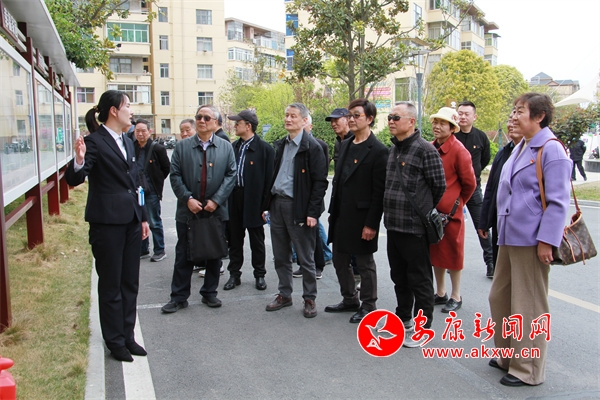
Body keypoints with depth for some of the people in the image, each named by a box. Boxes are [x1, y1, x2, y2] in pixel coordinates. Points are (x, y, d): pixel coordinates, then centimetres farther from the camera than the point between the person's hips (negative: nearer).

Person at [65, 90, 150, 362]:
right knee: (111, 285, 5)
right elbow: (74, 180, -20)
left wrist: (143, 217, 17)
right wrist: (79, 161, -41)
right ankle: (115, 342, 18)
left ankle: (128, 336, 27)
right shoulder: (95, 141, -11)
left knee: (130, 283, 14)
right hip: (107, 222, -8)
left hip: (130, 220, 8)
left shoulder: (127, 143, 13)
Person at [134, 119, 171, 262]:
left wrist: (157, 181, 1)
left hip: (151, 192, -5)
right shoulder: (132, 147, 3)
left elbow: (166, 168, -1)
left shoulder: (157, 149, -9)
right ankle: (143, 250, 26)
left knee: (154, 223, 2)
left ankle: (160, 251, 14)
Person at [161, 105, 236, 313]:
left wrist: (216, 200, -12)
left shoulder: (226, 147, 4)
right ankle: (179, 297, 15)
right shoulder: (182, 146, 3)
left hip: (216, 210, 1)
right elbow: (175, 175, -1)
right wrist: (188, 199, -13)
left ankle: (209, 293, 25)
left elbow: (231, 175, -2)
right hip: (188, 211, -1)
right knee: (184, 256, 6)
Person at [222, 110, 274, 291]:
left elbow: (269, 177, -10)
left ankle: (259, 275, 21)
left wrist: (265, 204, -15)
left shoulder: (264, 148, -8)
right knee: (234, 239, 12)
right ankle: (234, 274, 23)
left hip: (253, 200, -5)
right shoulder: (234, 147, 10)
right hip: (234, 197, 5)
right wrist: (226, 198, 5)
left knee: (257, 240, 8)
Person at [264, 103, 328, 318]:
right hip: (277, 204, 7)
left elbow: (320, 182, -12)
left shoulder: (312, 147, -9)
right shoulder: (281, 145, 13)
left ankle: (309, 298, 17)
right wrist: (267, 203, 11)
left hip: (298, 207, -7)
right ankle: (285, 294, 28)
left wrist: (313, 212, -17)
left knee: (305, 258, 4)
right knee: (281, 256, 14)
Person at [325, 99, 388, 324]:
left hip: (361, 218, -8)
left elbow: (379, 192, -16)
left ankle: (368, 306, 23)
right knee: (339, 260, 17)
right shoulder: (345, 145, 11)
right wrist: (332, 211, 12)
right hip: (340, 217, 8)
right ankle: (349, 300, 34)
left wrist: (371, 224, -18)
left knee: (365, 263, 7)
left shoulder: (378, 151, -13)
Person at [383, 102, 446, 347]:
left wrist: (424, 210, 5)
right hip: (393, 225, 8)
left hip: (415, 228, -8)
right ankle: (403, 319, 35)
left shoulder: (425, 150, -13)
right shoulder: (392, 149, 12)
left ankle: (422, 327, 17)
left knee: (420, 280, 4)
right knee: (399, 277, 19)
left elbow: (439, 186, -8)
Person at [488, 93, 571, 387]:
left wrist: (546, 241, -19)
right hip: (509, 236, 9)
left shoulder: (551, 149, -12)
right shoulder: (520, 148, 14)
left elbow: (557, 201, -16)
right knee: (499, 298, 16)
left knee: (528, 306, 3)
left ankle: (527, 369, 18)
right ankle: (509, 355, 33)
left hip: (531, 240, -9)